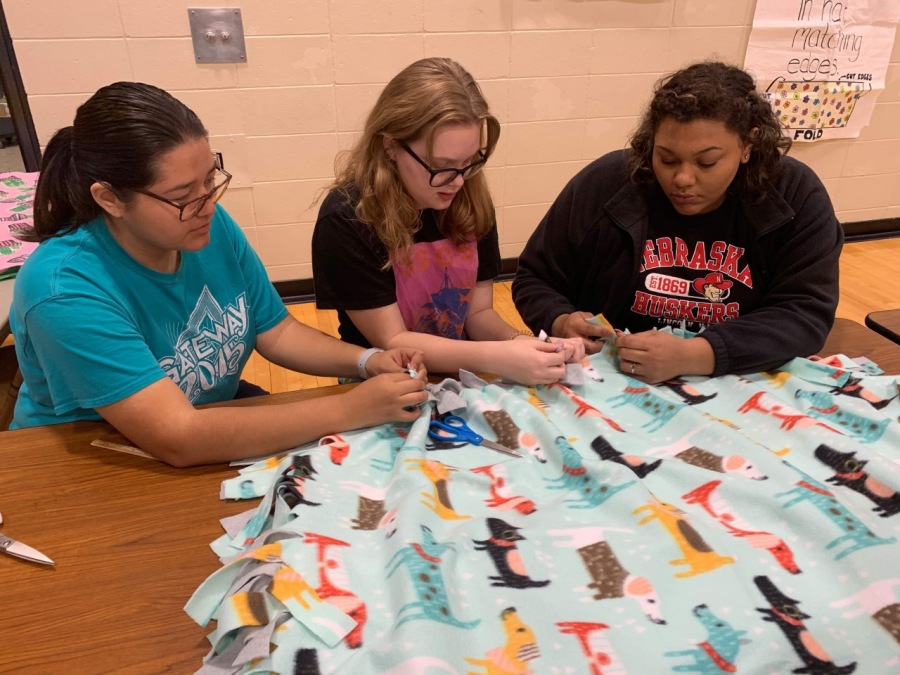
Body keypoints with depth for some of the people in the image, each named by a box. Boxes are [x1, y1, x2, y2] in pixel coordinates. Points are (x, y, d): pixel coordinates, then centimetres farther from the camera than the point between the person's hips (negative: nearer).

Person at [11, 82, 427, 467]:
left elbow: (275, 331, 0)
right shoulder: (65, 289, -28)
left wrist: (366, 362, -17)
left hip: (215, 432, 5)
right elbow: (180, 440, -34)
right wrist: (351, 409, -34)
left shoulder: (213, 226, -11)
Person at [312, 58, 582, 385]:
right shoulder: (346, 219, -18)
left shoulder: (471, 201, -4)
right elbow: (392, 342, -16)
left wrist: (519, 343, -17)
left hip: (460, 377, 4)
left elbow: (478, 312, 3)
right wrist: (500, 359, -25)